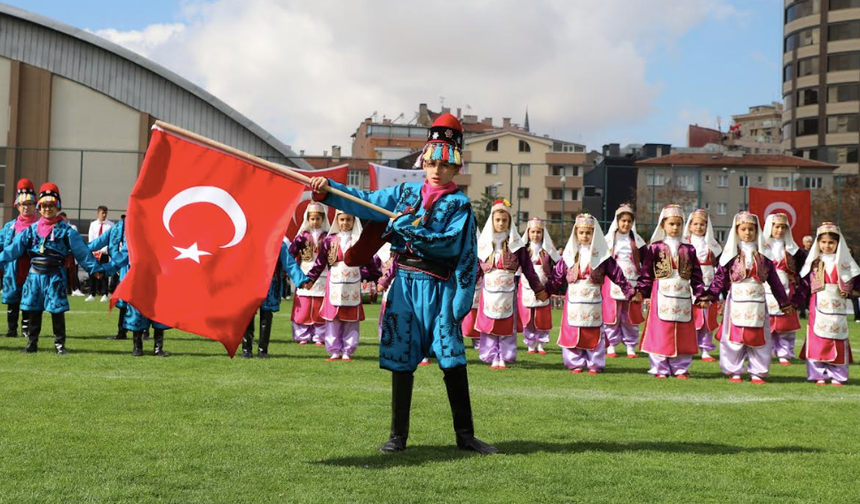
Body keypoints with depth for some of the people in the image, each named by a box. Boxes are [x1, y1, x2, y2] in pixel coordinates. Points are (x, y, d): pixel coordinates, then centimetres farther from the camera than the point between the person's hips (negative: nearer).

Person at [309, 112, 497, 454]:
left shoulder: (460, 205, 0)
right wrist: (328, 189, -2)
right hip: (404, 284, 3)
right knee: (400, 360, 5)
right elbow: (365, 203, 10)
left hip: (439, 288, -3)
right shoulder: (406, 192, 12)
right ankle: (398, 435, 13)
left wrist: (408, 229, -19)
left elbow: (452, 244, -13)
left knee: (452, 360, -3)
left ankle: (465, 434, 8)